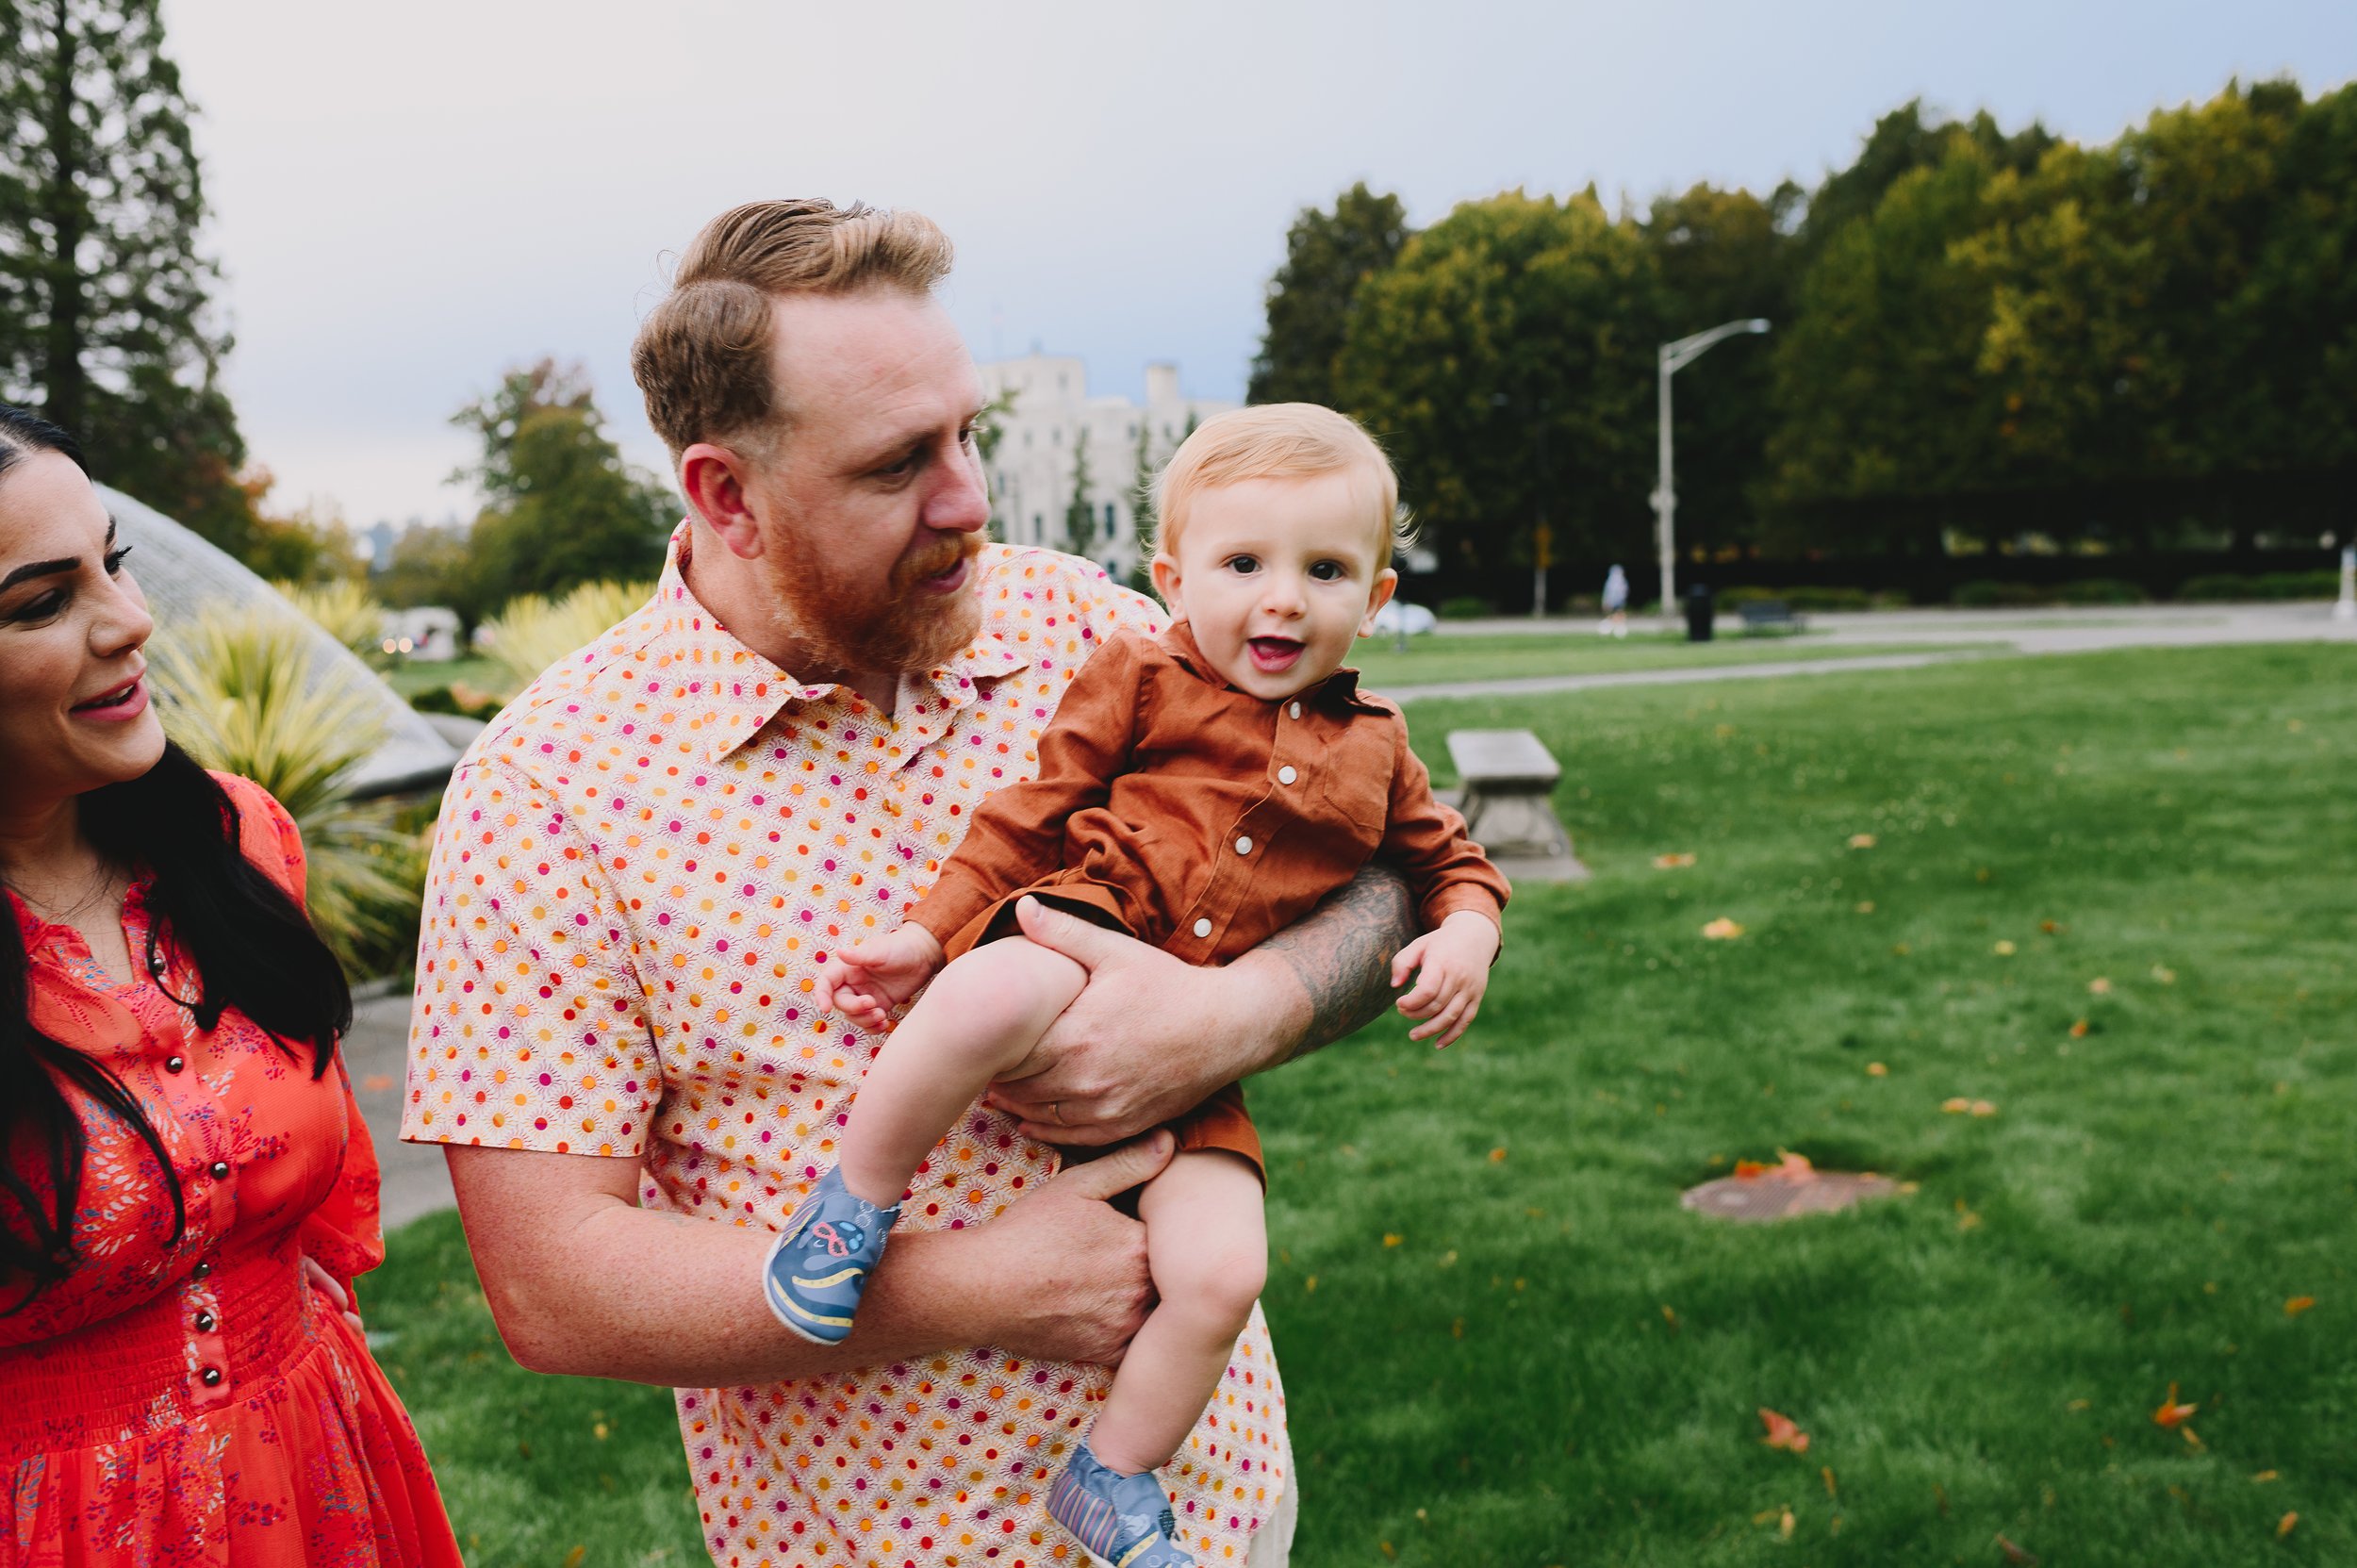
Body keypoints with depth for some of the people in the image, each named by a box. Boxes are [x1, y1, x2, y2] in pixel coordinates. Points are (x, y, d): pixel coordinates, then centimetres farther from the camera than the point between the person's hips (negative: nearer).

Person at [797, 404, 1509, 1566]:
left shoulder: (1372, 750, 17)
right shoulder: (1140, 679, 6)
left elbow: (1447, 855, 30)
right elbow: (1032, 814, 6)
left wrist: (1467, 932, 7)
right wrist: (925, 932, -1)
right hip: (1082, 942, -3)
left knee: (1221, 1276, -14)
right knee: (990, 997, -40)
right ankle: (856, 1198, -13)